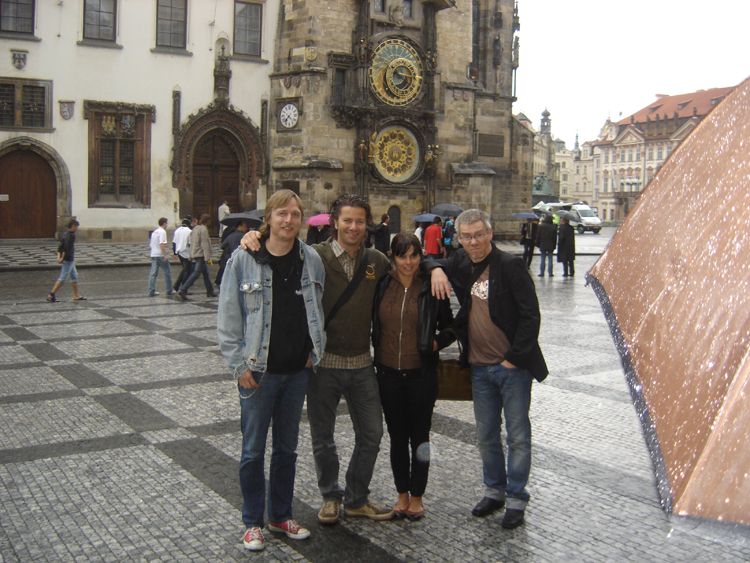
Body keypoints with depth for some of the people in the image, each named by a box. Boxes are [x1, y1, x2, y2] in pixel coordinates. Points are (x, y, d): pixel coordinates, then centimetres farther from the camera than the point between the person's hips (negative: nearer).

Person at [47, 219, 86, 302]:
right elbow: (67, 247, -23)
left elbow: (60, 245, 12)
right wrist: (62, 258, -19)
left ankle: (76, 295, 21)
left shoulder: (65, 233, 13)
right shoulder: (71, 235, -15)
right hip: (68, 259, -10)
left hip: (70, 260, 10)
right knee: (63, 278, -7)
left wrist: (59, 256, 6)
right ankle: (51, 295, -7)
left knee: (74, 276, 16)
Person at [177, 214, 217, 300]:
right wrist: (208, 258, -19)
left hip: (195, 254, 10)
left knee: (205, 273, 16)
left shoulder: (195, 228, 16)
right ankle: (182, 290, -18)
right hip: (200, 255, -10)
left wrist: (191, 256, 23)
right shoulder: (203, 229, -12)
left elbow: (192, 243, 19)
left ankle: (210, 291, 22)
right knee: (196, 273, -12)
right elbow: (204, 244, -18)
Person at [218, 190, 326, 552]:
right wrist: (239, 364, -9)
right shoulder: (243, 260, -8)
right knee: (253, 450, 7)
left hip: (297, 372, 3)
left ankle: (282, 516, 30)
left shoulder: (311, 261, 2)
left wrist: (314, 354, 5)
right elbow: (228, 317, -6)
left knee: (287, 448, 15)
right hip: (259, 372, -3)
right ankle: (253, 522, 23)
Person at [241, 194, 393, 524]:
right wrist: (252, 238, -25)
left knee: (371, 435, 11)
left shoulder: (376, 261, 3)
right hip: (323, 363, -3)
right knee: (322, 439, 11)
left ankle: (357, 499, 31)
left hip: (361, 364, 3)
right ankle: (331, 497, 34)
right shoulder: (315, 256, -8)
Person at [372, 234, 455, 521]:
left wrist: (437, 342, -13)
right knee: (397, 437, 11)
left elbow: (449, 328, 4)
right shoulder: (381, 285, 1)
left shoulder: (431, 288, -4)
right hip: (388, 373, 2)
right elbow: (372, 323, 14)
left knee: (419, 436, 8)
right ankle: (402, 494, 26)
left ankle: (417, 496, 23)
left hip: (421, 374, -2)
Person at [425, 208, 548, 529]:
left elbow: (531, 316, -12)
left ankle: (516, 498, 17)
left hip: (512, 366, -5)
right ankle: (495, 490, 31)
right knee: (486, 435, 14)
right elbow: (428, 261, 22)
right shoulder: (461, 265, 5)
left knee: (518, 435, 4)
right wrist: (436, 269, -2)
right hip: (479, 367, 6)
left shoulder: (511, 266, -12)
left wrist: (513, 359, -13)